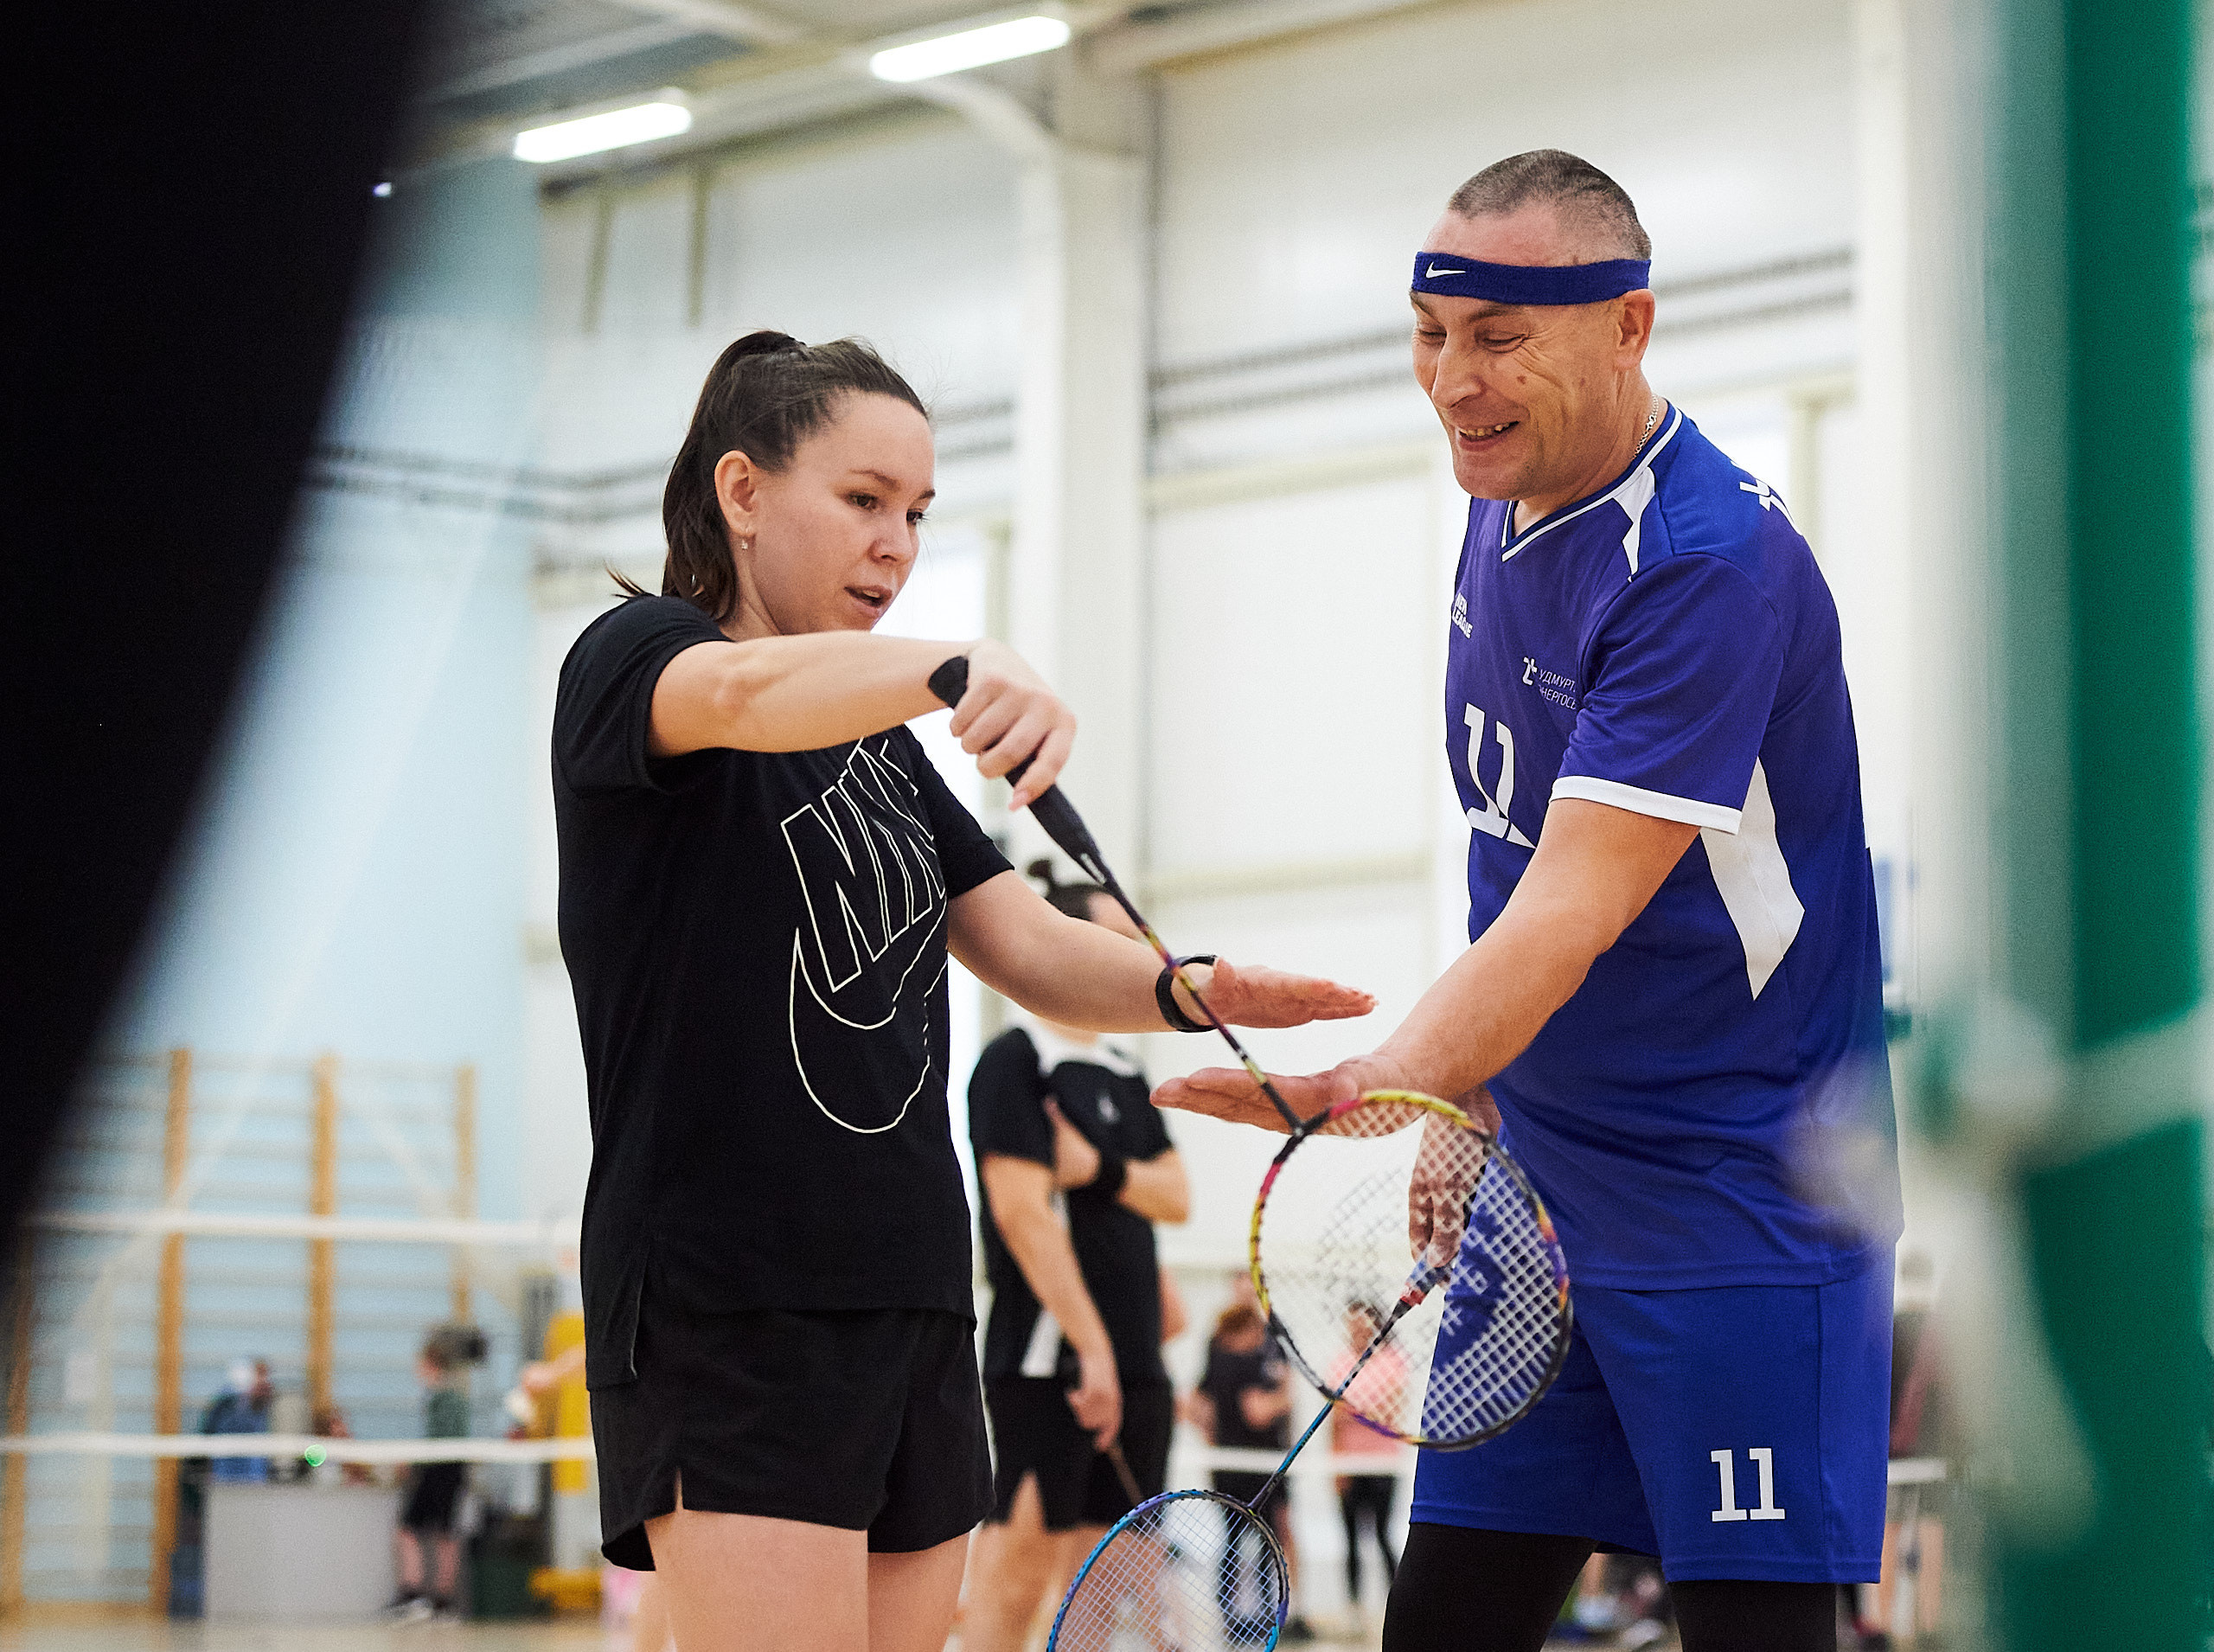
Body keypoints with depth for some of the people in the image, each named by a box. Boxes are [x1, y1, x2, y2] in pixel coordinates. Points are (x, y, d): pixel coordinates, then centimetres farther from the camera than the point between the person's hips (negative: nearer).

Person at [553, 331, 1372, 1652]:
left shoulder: (881, 740, 21)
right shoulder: (631, 657, -2)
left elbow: (1035, 953, 12)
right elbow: (745, 693, -27)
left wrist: (1190, 991, -9)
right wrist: (965, 668, -45)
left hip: (915, 1307, 8)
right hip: (728, 1317, -7)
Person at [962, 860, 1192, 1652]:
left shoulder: (1127, 1076, 18)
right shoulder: (1015, 1061, -7)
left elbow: (1176, 1195, 11)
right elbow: (1022, 1210, -15)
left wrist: (1100, 1170, -10)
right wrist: (1090, 1347, -19)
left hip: (1133, 1363, 8)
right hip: (1045, 1364, -8)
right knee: (1020, 1564, -9)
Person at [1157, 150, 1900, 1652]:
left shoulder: (1711, 558, -19)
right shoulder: (1508, 510, 8)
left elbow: (1582, 903, -28)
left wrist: (1382, 1082, -39)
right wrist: (1467, 1104, 16)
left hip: (1735, 1204, -8)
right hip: (1544, 1187, 8)